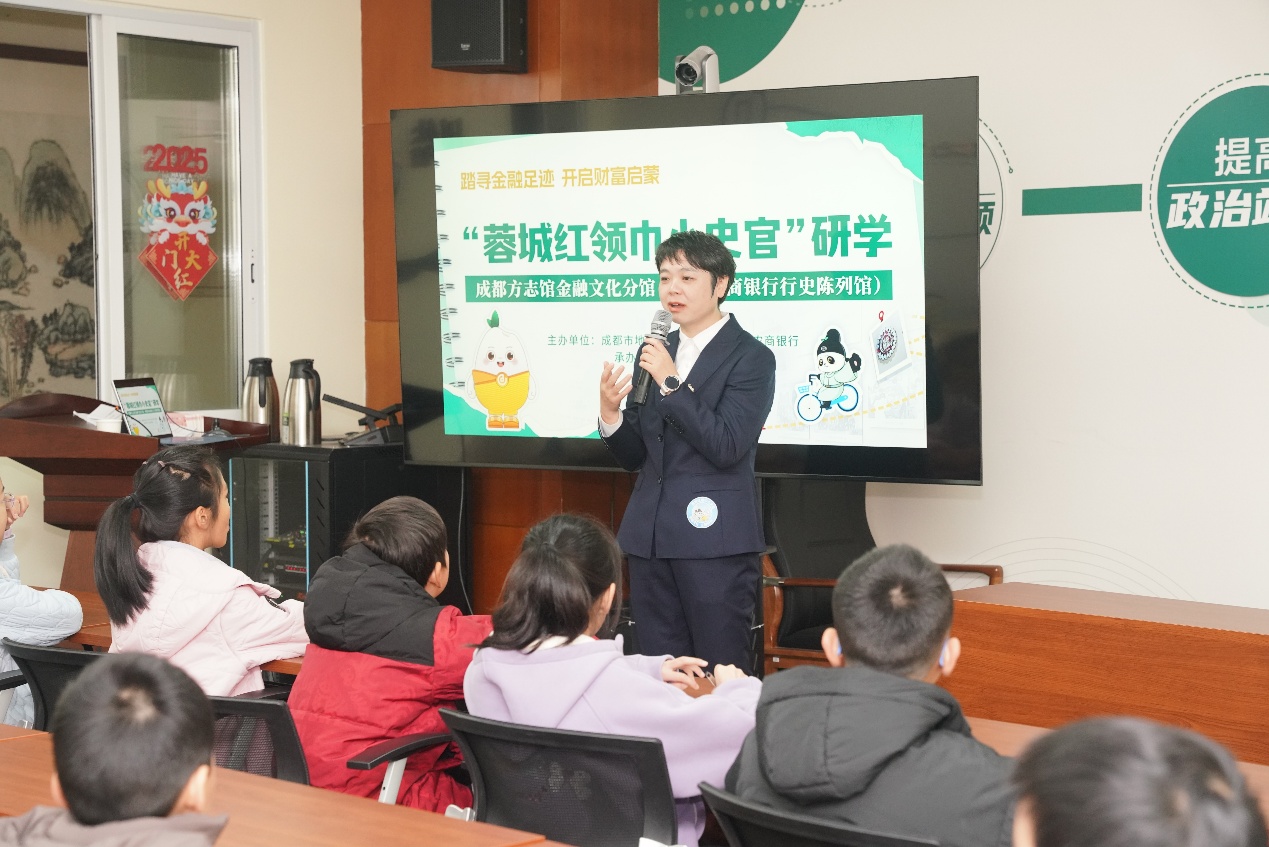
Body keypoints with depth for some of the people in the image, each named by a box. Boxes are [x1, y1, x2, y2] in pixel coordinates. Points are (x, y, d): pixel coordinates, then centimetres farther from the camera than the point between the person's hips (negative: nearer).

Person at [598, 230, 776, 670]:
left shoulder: (750, 357, -5)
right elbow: (635, 455, 13)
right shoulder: (654, 352, 13)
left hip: (714, 538, -6)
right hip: (651, 536, 6)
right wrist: (610, 412, -6)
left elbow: (727, 446, -17)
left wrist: (671, 383, -17)